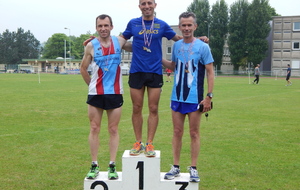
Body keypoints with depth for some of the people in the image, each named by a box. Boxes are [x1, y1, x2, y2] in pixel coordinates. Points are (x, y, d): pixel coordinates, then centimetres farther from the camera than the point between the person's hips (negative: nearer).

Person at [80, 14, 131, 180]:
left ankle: (112, 166, 12)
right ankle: (94, 166, 13)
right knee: (94, 129, 3)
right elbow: (83, 69, 9)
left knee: (113, 130, 5)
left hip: (115, 93, 1)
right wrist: (92, 85, 9)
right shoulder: (91, 46, -1)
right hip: (95, 94, 0)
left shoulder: (119, 42, 1)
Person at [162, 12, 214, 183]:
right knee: (177, 132, 8)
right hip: (177, 97, 4)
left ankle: (193, 169, 14)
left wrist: (209, 96, -13)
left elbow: (210, 73, -6)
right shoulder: (177, 45, 7)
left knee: (194, 133, 4)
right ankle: (176, 167, 18)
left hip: (195, 98, -4)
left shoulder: (202, 47, -6)